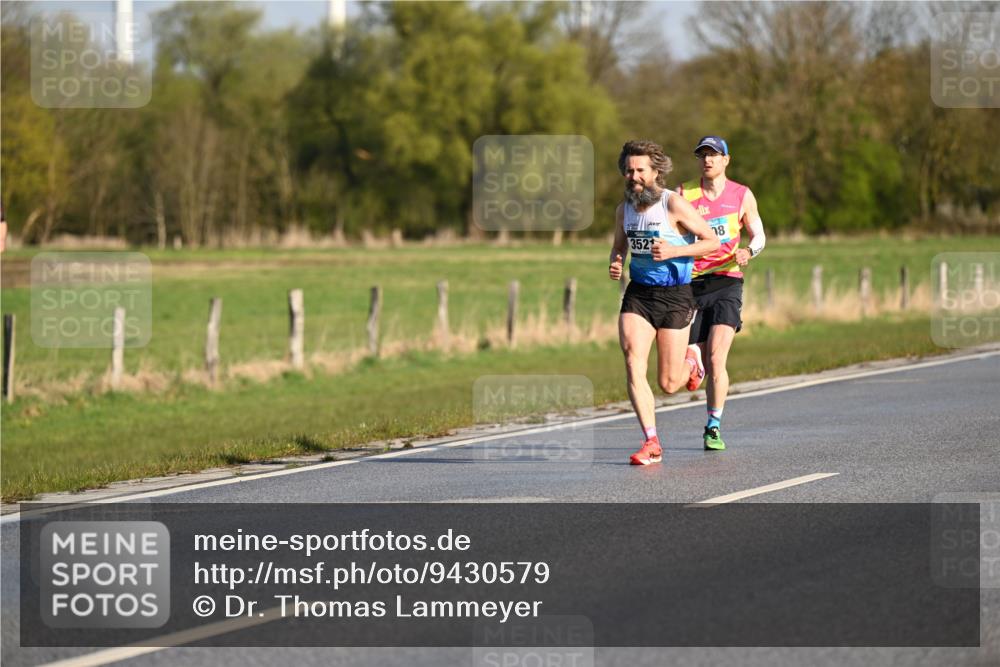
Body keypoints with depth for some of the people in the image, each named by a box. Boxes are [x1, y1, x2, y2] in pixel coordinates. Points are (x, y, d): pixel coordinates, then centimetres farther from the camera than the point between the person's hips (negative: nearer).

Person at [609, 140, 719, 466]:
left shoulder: (674, 204, -12)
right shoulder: (624, 210, 6)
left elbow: (712, 241, -8)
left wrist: (673, 251, -21)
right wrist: (615, 264, 1)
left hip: (675, 295, -4)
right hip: (638, 294, 4)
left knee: (668, 384, 1)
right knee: (633, 367, -17)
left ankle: (690, 364, 39)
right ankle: (651, 443, -13)